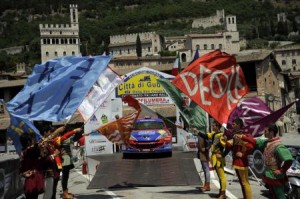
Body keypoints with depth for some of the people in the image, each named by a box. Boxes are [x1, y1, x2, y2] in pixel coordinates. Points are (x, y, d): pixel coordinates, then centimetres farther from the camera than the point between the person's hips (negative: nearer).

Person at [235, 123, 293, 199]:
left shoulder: (278, 146, -24)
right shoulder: (266, 142, 4)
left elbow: (289, 160, -31)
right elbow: (255, 141, 13)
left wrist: (281, 171, -23)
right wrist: (242, 137, 8)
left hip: (276, 177, -9)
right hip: (269, 176, 9)